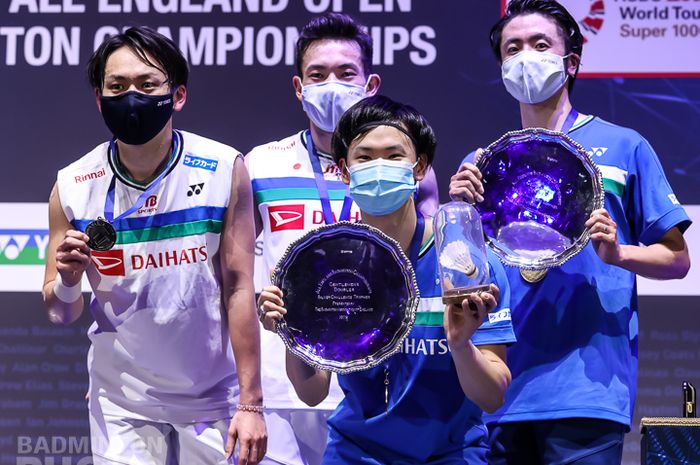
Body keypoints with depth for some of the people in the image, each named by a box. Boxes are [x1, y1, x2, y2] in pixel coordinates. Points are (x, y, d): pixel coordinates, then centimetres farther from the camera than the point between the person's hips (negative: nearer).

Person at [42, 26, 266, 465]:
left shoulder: (225, 170, -10)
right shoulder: (72, 187, -6)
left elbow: (238, 288, -8)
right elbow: (61, 314, 1)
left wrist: (251, 404, -11)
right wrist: (68, 280, -21)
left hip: (214, 400, -1)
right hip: (123, 406, 1)